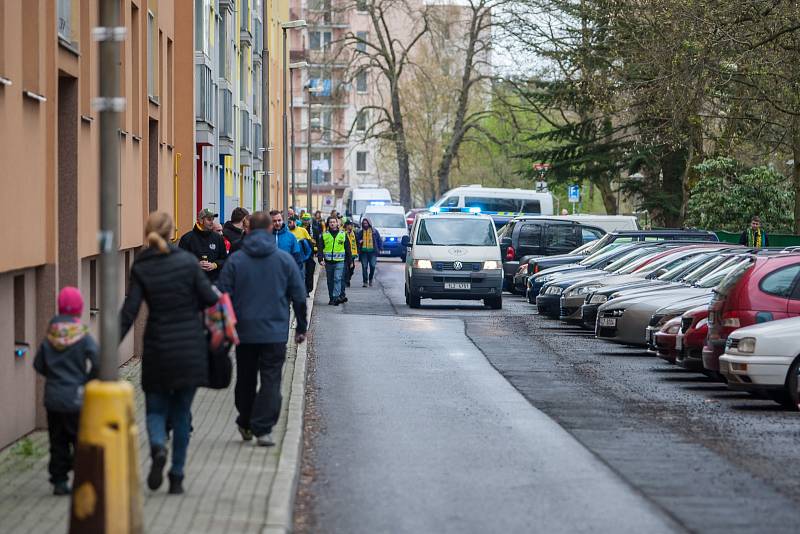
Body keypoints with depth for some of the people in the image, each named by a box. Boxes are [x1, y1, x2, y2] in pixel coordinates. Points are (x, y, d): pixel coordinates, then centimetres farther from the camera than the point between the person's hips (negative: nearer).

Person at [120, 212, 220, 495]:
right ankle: (177, 477, 12)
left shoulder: (140, 268, -5)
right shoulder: (187, 261, -7)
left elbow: (129, 312, -9)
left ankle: (158, 448, -20)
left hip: (157, 349, 0)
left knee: (155, 409, 12)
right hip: (190, 349, 0)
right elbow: (209, 299, -4)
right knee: (181, 413, 12)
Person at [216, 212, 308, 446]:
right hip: (275, 332, -1)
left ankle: (245, 424, 26)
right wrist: (301, 327, 13)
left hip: (244, 331, 1)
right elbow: (299, 297, 3)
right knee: (271, 379, 0)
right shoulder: (284, 259, -1)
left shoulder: (235, 260, -2)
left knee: (245, 379, 15)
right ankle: (263, 429, -9)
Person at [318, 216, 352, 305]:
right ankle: (331, 298, 17)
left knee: (337, 279, -15)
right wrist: (321, 259, -9)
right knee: (330, 281, 8)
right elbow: (320, 248, 4)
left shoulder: (343, 235, 6)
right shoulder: (324, 235, 7)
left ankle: (336, 297, -19)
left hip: (339, 261, -2)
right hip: (328, 262, 2)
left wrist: (349, 261, 7)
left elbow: (347, 249, 10)